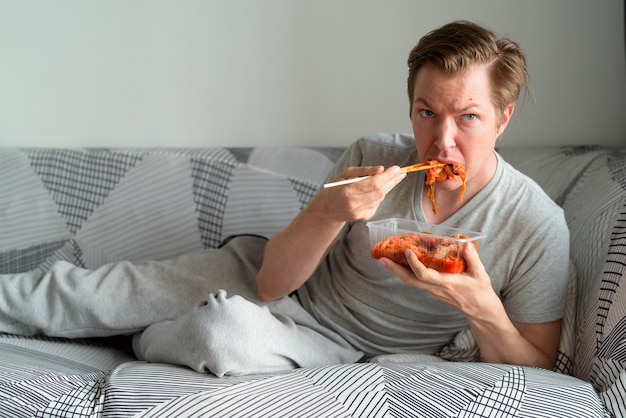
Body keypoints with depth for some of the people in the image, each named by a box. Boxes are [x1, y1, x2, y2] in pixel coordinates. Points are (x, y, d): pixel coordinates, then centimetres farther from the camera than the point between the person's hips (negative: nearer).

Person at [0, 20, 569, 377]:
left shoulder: (538, 228, -22)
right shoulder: (374, 158, -16)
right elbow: (272, 281, -13)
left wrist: (483, 309, -35)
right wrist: (329, 212, -33)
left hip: (339, 348, -2)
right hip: (263, 278, 3)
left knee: (227, 333, -31)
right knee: (87, 293, -2)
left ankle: (153, 342, 4)